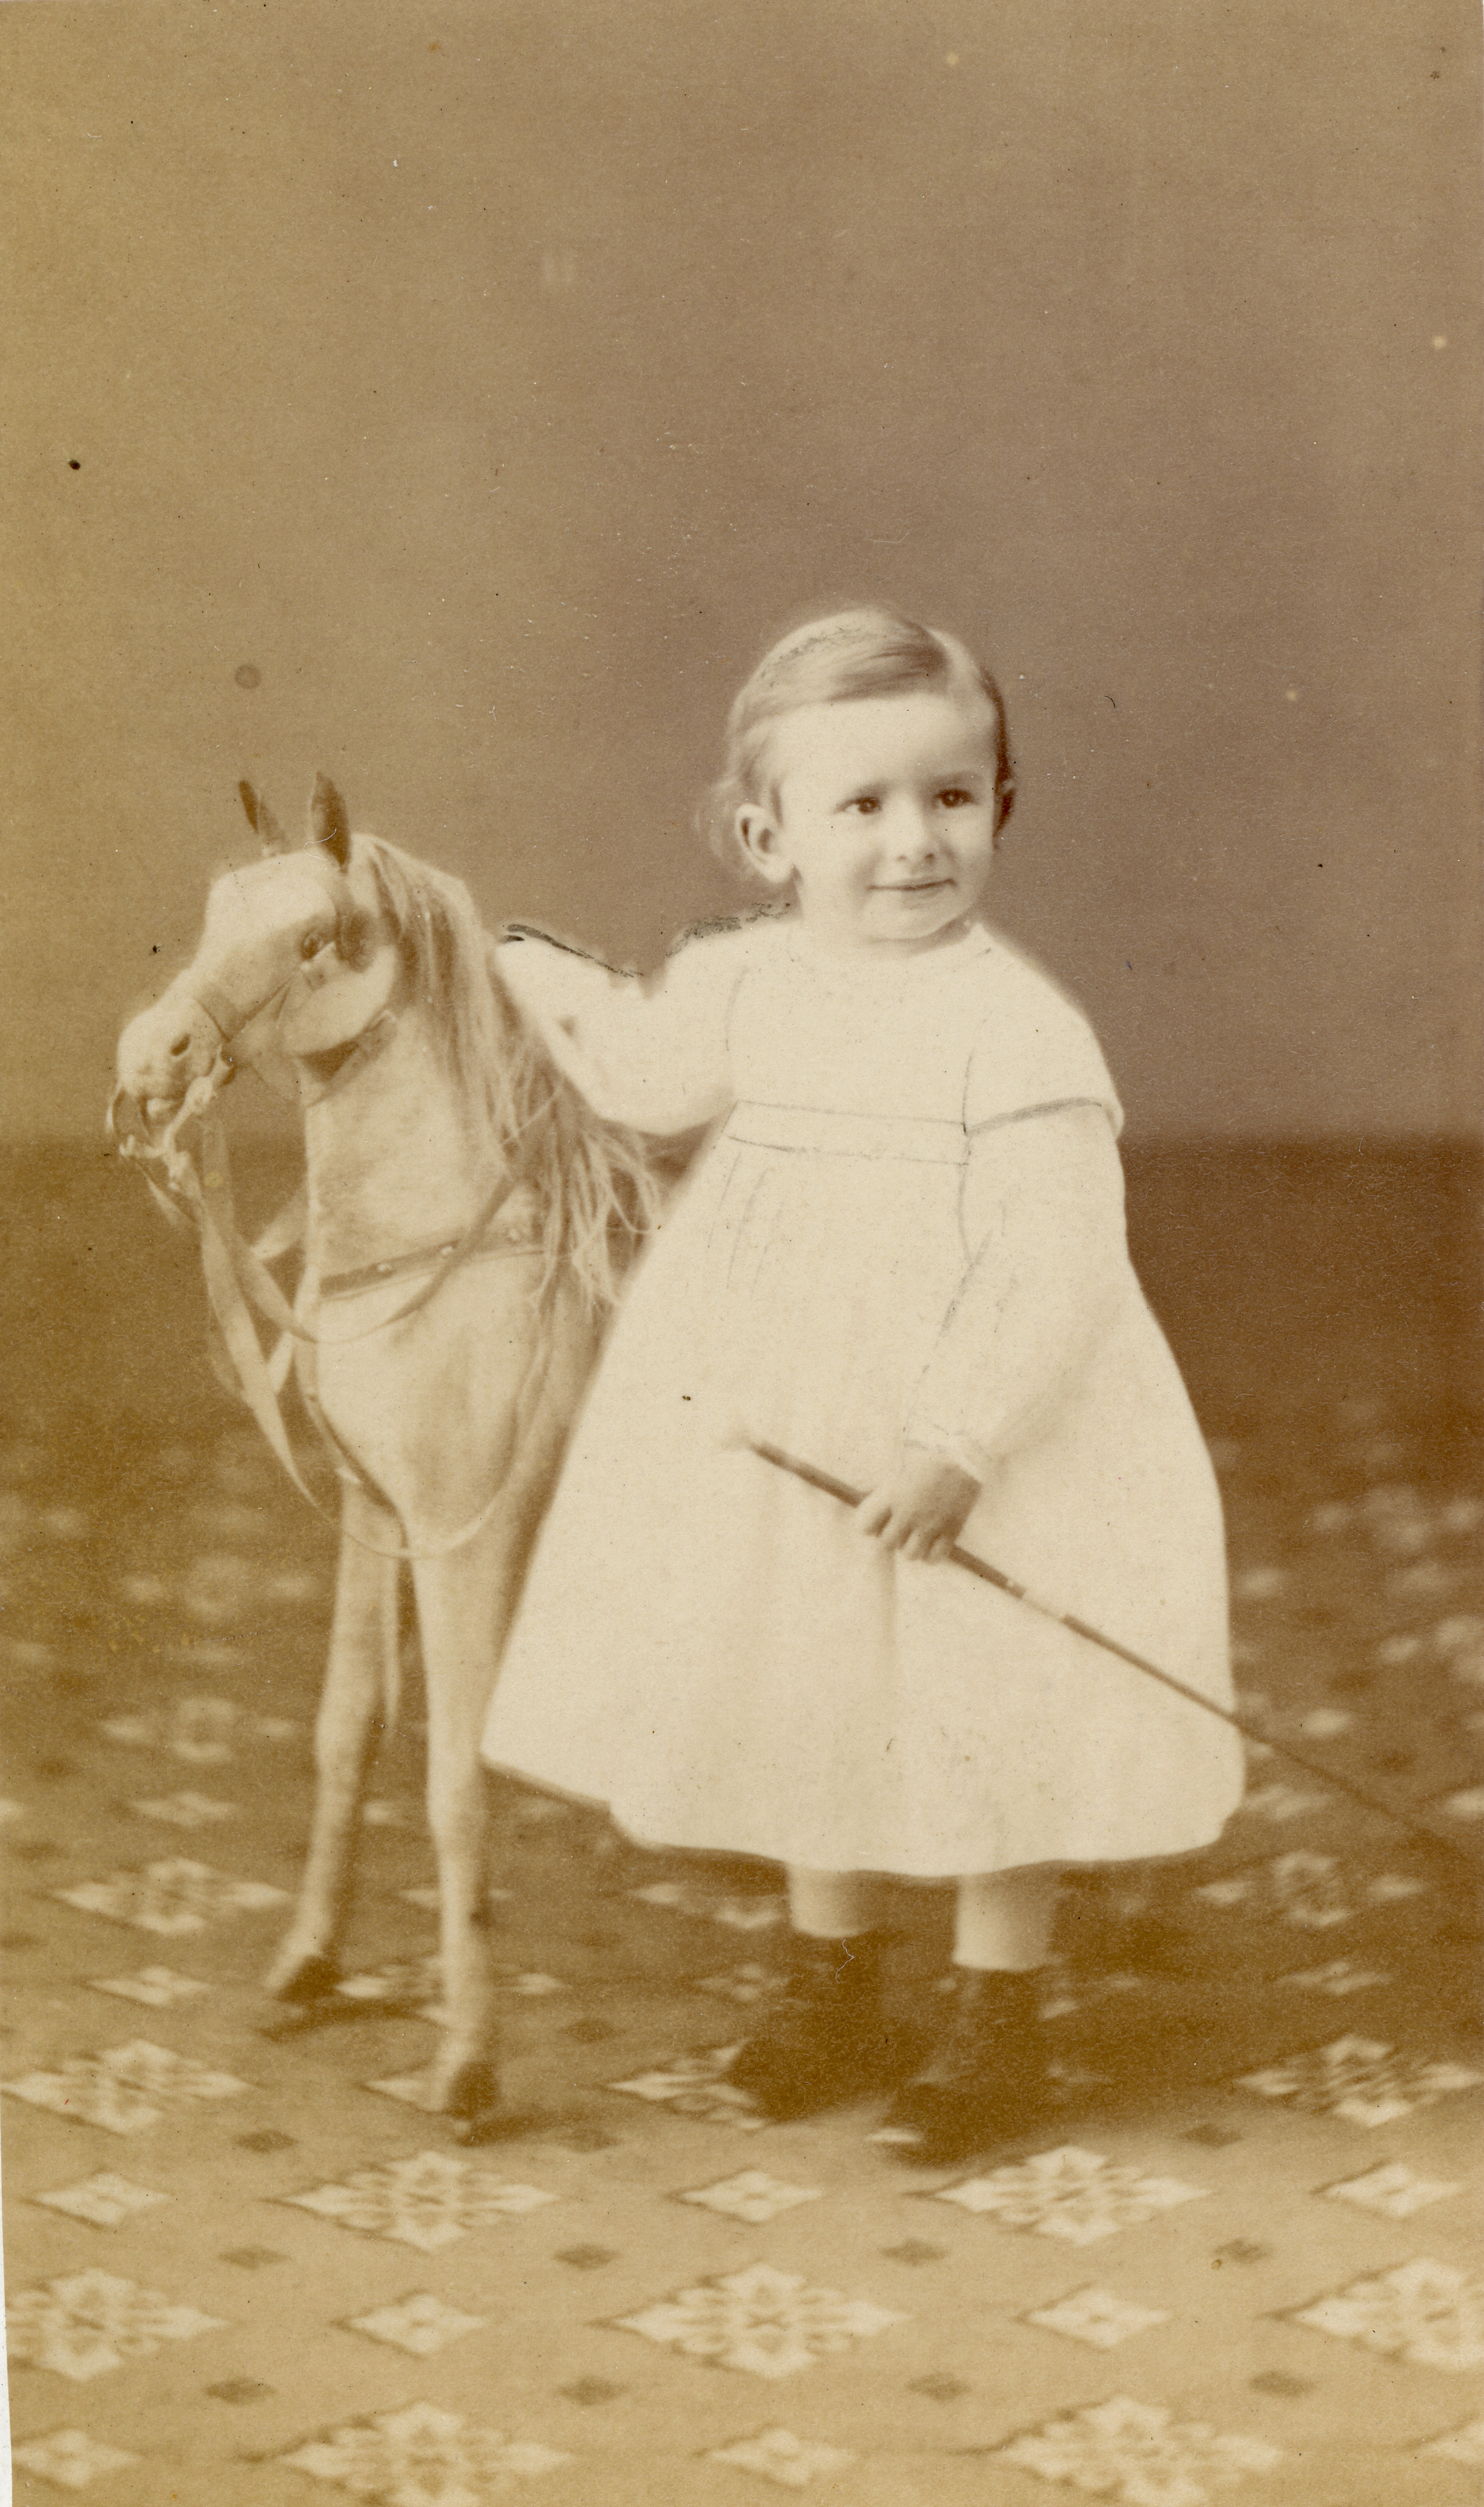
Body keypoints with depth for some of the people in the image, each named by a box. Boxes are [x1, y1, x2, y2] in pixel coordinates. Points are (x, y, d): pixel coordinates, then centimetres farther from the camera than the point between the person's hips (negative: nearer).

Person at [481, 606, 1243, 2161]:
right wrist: (532, 976, 19)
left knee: (984, 1719, 4)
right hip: (780, 1446, 6)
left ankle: (997, 2021, 24)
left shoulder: (1015, 1028, -20)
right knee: (808, 1707, 18)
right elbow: (646, 1071, 22)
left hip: (972, 1453, -6)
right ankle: (834, 1990, 37)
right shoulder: (744, 986, -1)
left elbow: (1055, 1261, -24)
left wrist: (954, 1443, -27)